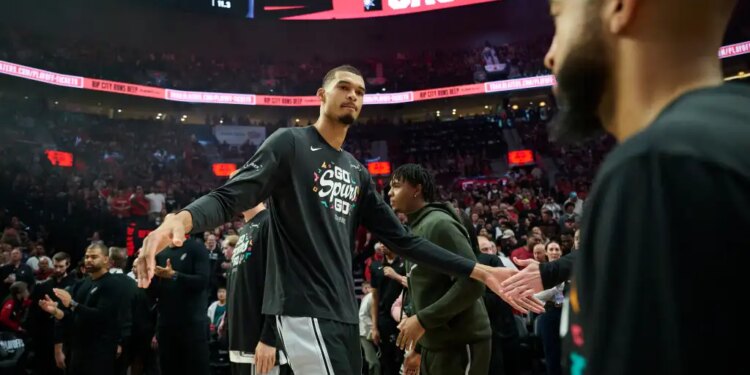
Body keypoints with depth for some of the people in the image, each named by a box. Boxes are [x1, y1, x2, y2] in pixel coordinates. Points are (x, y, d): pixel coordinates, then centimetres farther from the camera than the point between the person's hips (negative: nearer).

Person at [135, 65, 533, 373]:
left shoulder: (357, 172, 17)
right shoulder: (290, 143, -3)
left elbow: (402, 239, 15)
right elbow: (229, 197, -13)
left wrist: (478, 271, 11)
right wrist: (183, 218, -38)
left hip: (344, 312, 8)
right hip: (306, 308, -8)